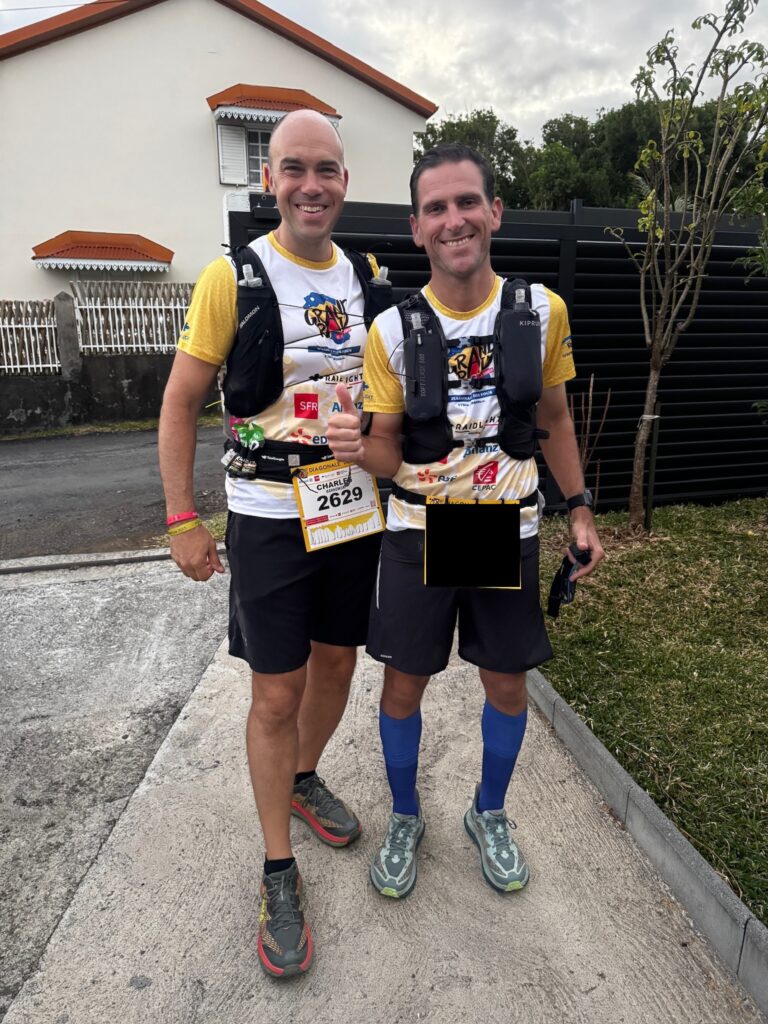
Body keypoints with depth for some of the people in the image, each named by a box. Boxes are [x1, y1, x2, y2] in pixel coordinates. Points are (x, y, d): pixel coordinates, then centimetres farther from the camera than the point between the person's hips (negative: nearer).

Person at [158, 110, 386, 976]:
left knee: (336, 663, 18)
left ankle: (305, 780, 46)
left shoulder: (367, 275, 5)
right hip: (268, 520, -4)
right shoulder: (233, 276, -9)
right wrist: (182, 521, -9)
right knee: (276, 694, 3)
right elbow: (180, 402, -6)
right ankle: (278, 871, 24)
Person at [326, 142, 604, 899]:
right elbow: (388, 452, -4)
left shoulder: (542, 311, -5)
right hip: (418, 536, -1)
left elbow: (553, 418, 8)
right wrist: (356, 446, -26)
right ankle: (405, 818, 38)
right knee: (403, 686, 9)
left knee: (506, 686, 14)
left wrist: (579, 508, 6)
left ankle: (489, 814, 42)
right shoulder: (392, 330, -9)